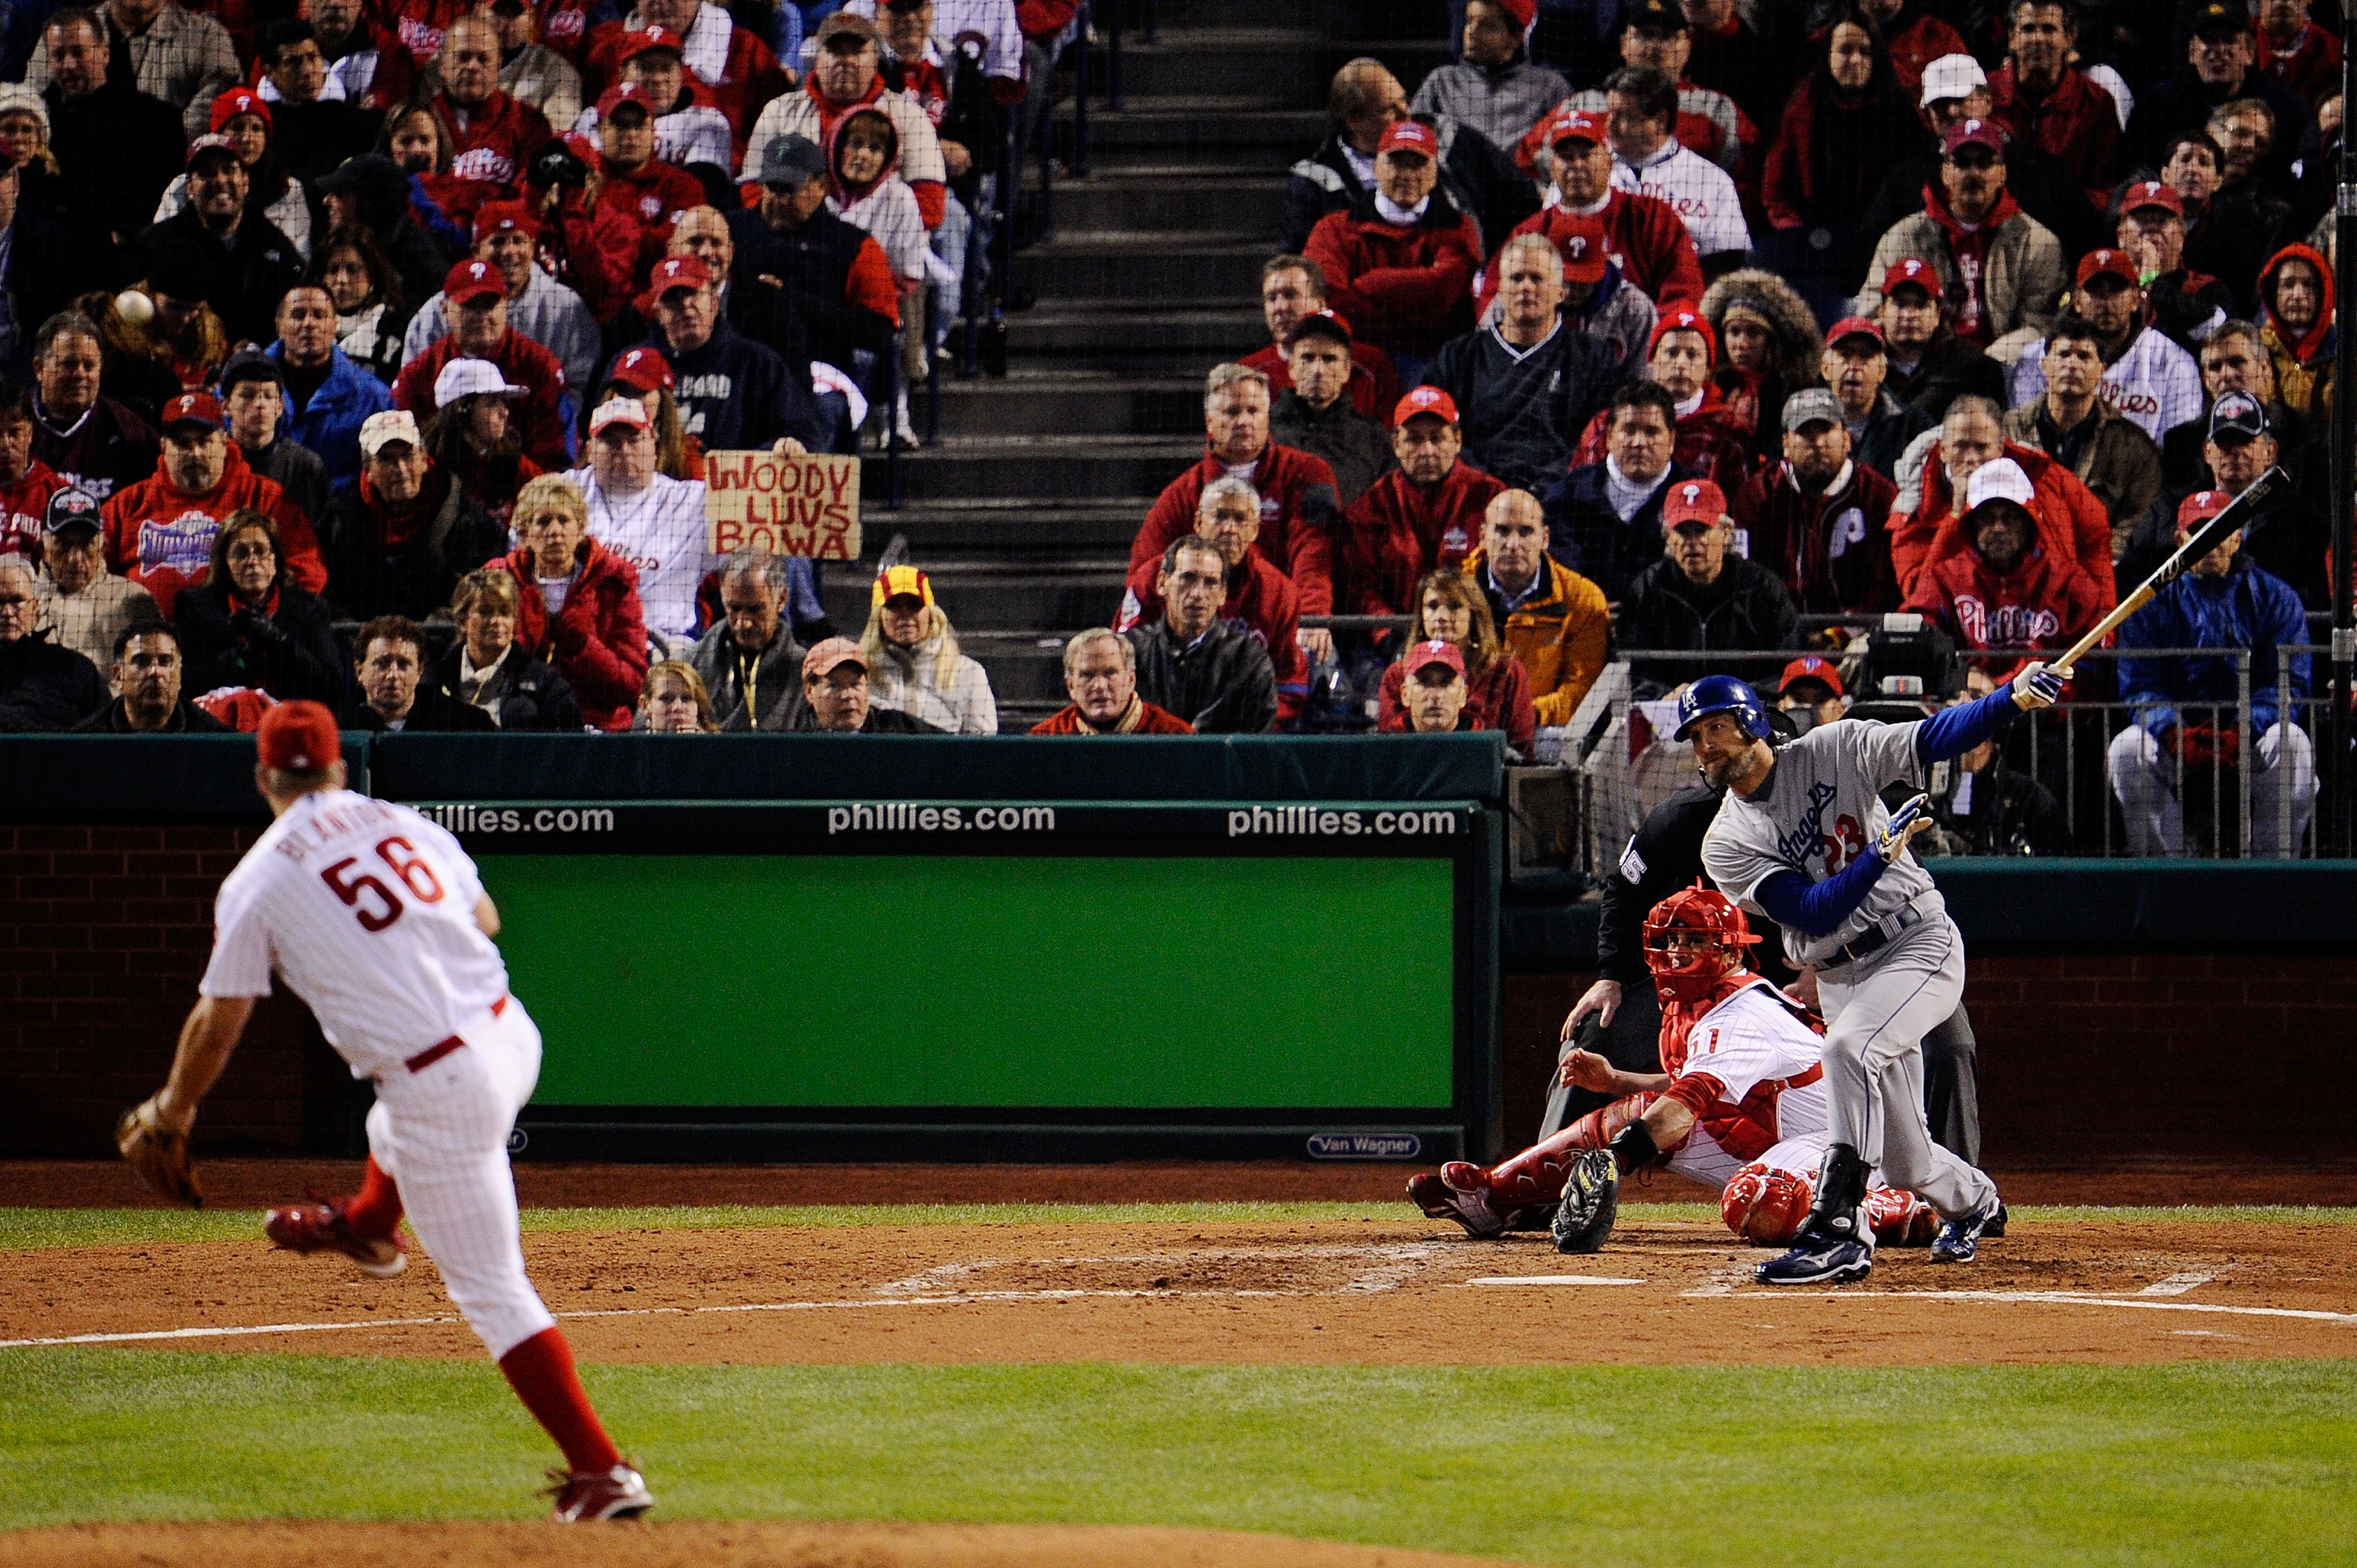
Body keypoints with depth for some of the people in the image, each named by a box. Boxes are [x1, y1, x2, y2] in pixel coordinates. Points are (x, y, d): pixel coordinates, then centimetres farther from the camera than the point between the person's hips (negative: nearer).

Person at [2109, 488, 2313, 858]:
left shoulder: (2275, 597, 6)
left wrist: (2241, 733, -22)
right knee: (2128, 748, -28)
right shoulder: (2153, 602, 8)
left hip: (2252, 733, -1)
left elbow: (2288, 683, -4)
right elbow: (2138, 686, 0)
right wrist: (2175, 734, -22)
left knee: (2289, 743, -33)